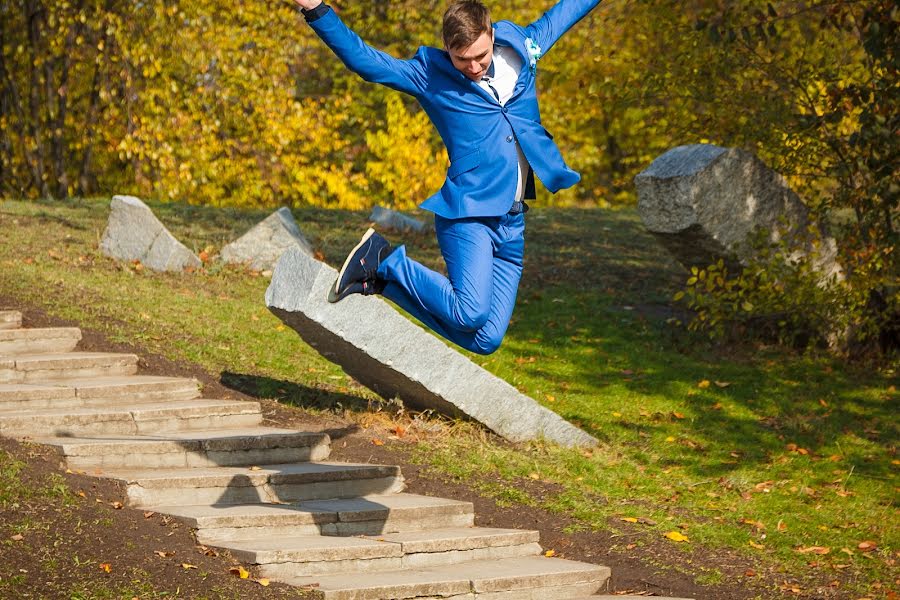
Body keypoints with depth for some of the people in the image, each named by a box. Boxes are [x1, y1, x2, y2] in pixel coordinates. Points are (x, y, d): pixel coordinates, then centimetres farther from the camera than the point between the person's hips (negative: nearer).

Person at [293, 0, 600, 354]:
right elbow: (365, 60, -9)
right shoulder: (431, 74, -3)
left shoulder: (521, 48, 8)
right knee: (471, 314, -25)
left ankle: (382, 280, 17)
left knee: (485, 340, 0)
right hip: (468, 216, -5)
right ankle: (386, 261, -1)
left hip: (512, 224, 5)